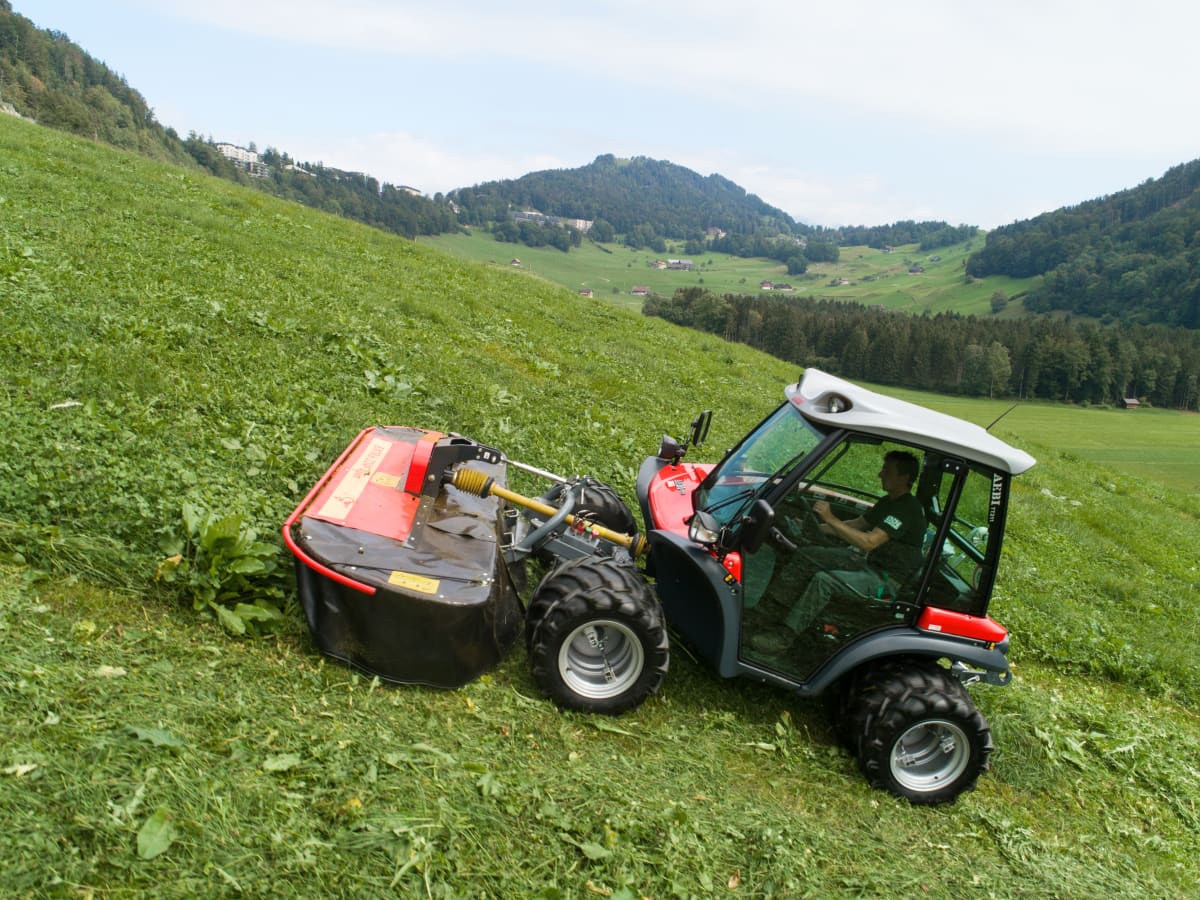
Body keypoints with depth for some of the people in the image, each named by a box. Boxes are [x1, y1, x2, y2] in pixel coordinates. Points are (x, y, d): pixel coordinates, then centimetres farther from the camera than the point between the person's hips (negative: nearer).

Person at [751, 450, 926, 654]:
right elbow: (857, 524, 17)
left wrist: (831, 519, -31)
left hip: (888, 579, -10)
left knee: (824, 580, -30)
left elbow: (869, 542, -32)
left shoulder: (907, 510, -23)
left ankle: (785, 637, -25)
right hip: (867, 560, 10)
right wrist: (817, 528, 7)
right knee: (806, 555, 1)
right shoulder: (888, 501, 9)